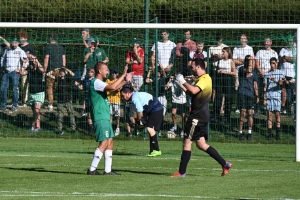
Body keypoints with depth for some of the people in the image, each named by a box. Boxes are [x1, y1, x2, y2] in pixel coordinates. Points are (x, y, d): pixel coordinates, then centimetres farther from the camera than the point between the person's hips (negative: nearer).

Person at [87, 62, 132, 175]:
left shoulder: (100, 83, 18)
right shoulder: (96, 82, -13)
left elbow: (114, 88, 32)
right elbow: (112, 87, -27)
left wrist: (125, 81, 26)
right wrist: (123, 76, -20)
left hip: (105, 118, 10)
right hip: (100, 118, -10)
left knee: (110, 142, 9)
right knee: (104, 143, -13)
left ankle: (108, 170, 10)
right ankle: (92, 169, -12)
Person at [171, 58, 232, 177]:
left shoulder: (204, 79, -14)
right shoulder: (203, 79, 19)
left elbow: (194, 91, -31)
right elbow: (192, 93, 27)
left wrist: (183, 82, -18)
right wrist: (181, 86, 17)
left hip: (198, 116, -10)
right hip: (202, 116, 10)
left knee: (187, 143, -6)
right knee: (201, 144, 11)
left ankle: (182, 172, -4)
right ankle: (225, 164, 10)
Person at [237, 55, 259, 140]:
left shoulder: (254, 73, 16)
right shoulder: (241, 69, 4)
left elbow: (255, 85, 17)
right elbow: (248, 71, -17)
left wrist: (257, 96, 10)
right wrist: (250, 60, -14)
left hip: (250, 94, 3)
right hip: (242, 93, -3)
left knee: (250, 113, 1)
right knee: (243, 113, -7)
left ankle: (249, 132, 7)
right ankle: (240, 132, -1)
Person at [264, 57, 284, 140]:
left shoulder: (280, 73, 5)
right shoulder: (267, 74, 13)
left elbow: (281, 83, -10)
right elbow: (265, 86, 12)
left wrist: (275, 81, -31)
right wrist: (264, 98, 4)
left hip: (277, 96, -2)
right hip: (268, 96, 2)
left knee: (277, 114, -5)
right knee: (269, 114, 0)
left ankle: (278, 133, -1)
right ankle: (269, 133, 2)